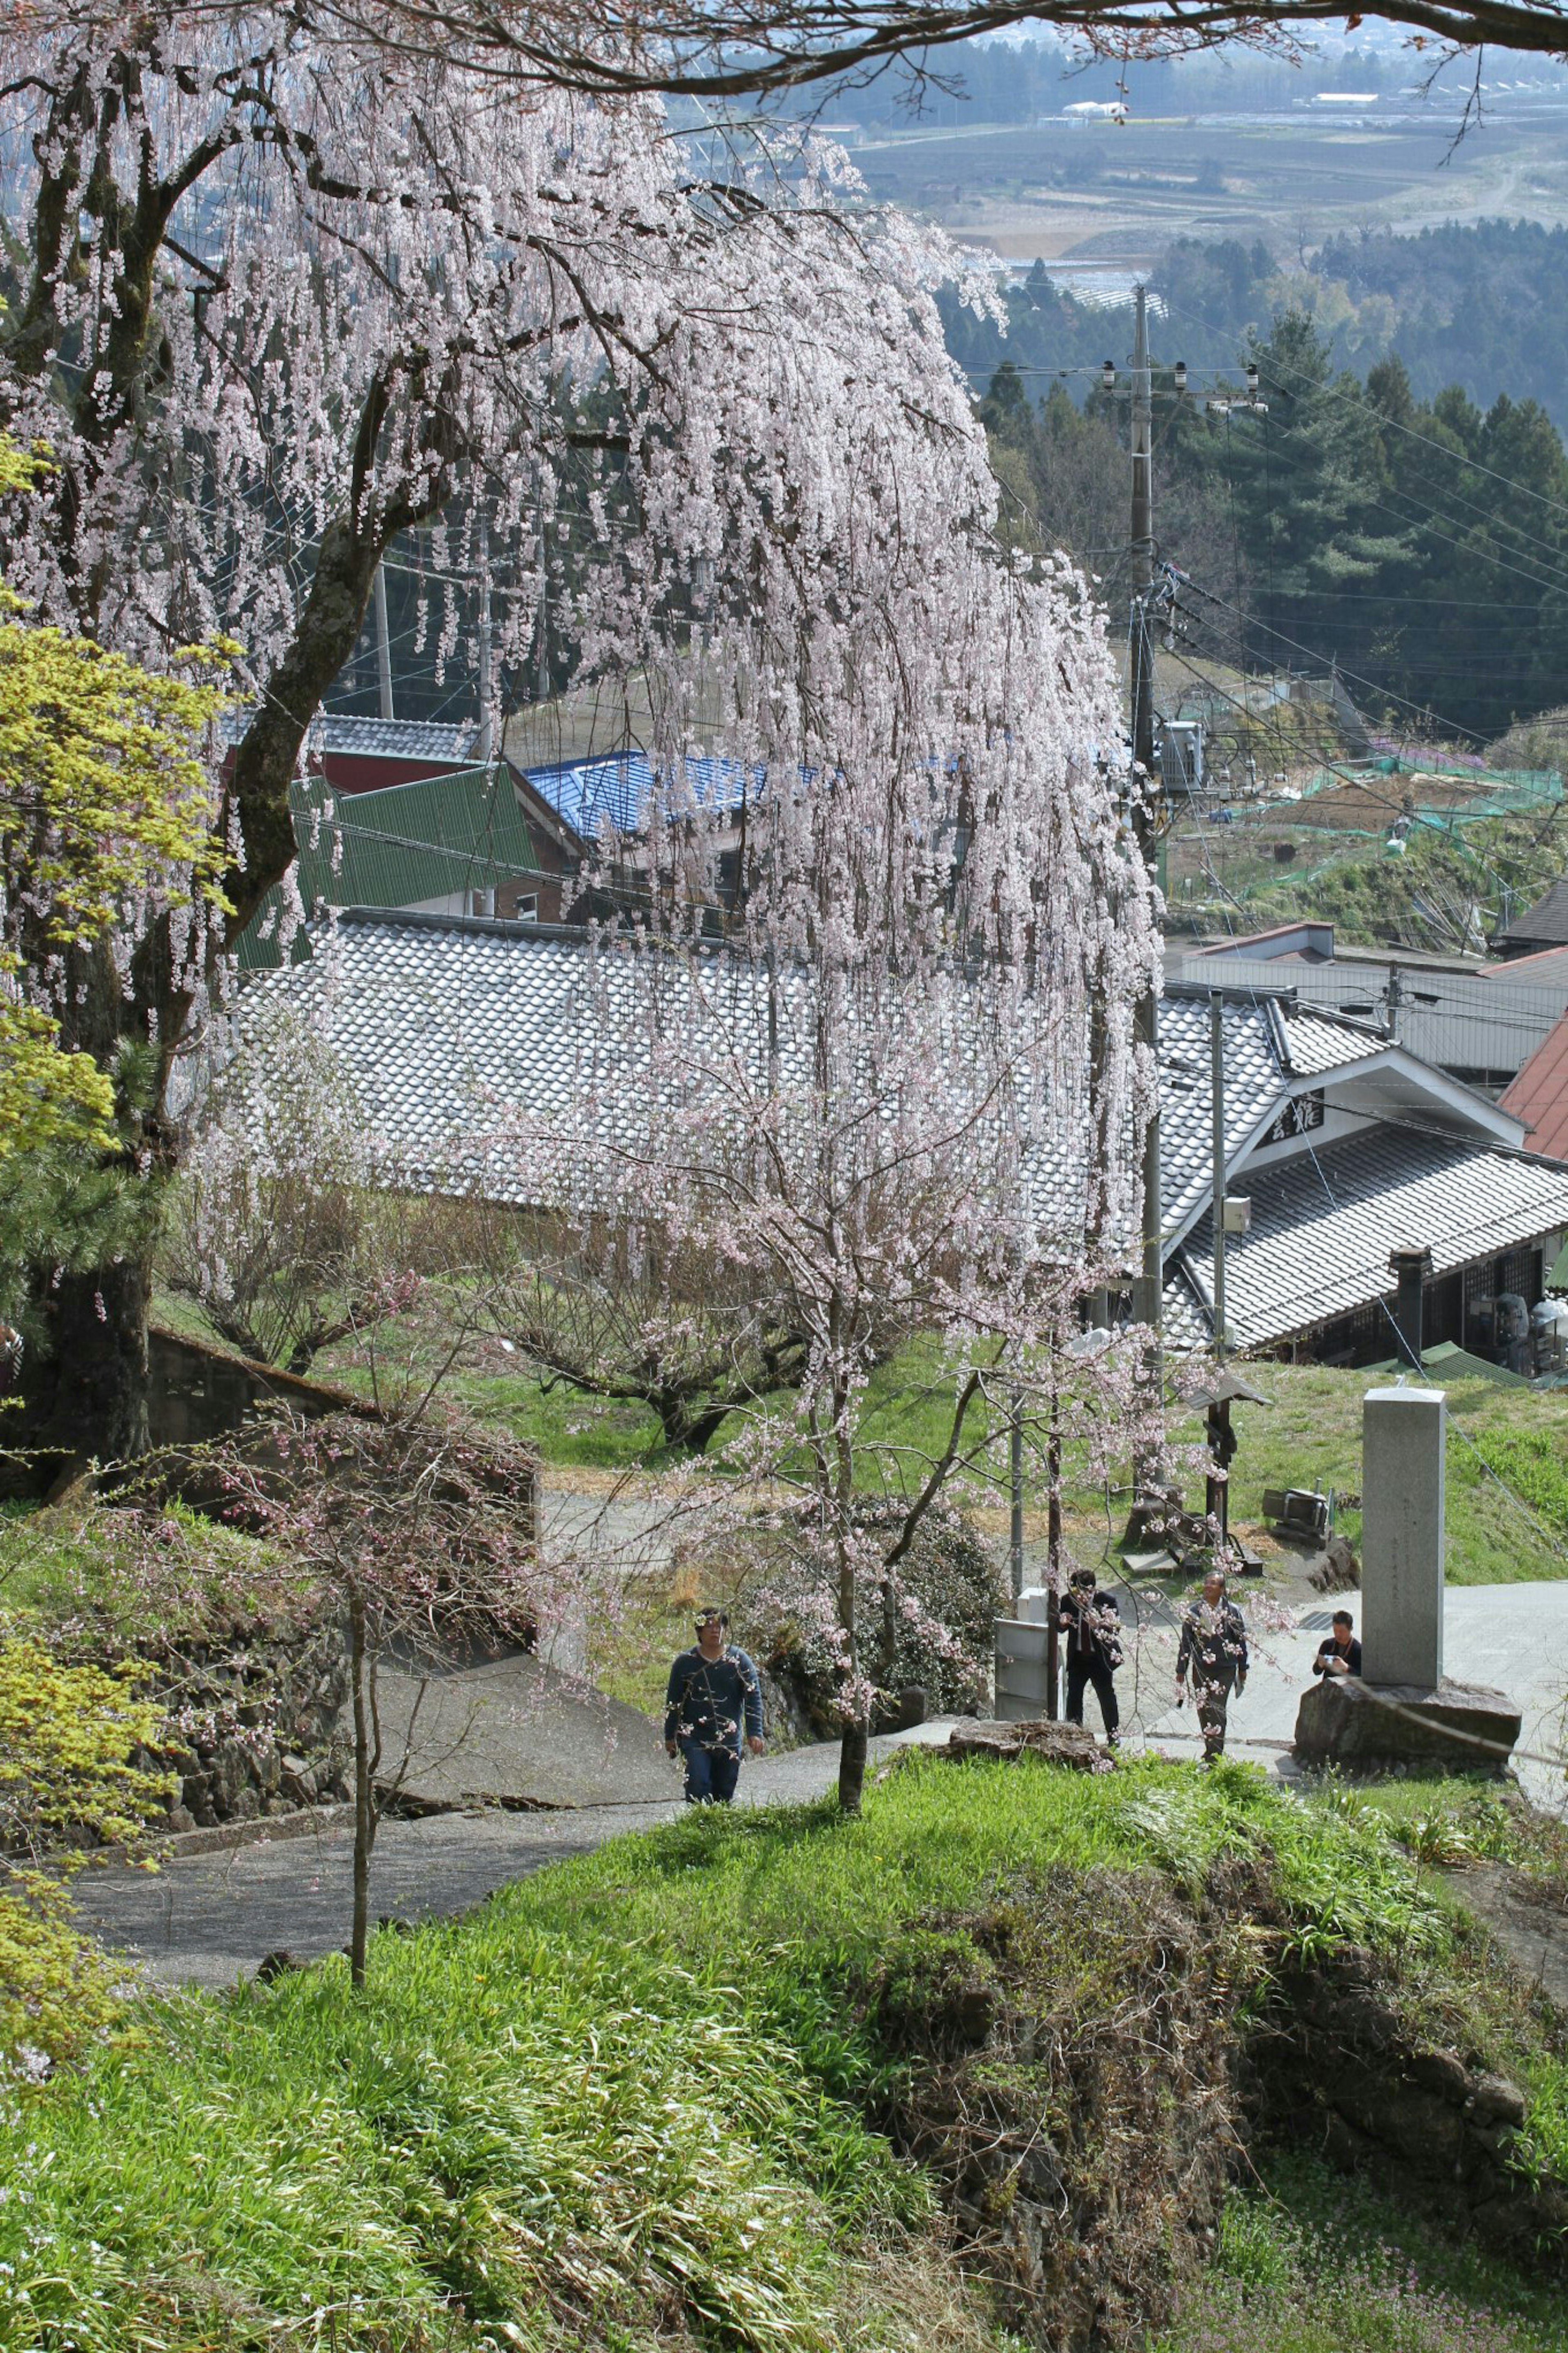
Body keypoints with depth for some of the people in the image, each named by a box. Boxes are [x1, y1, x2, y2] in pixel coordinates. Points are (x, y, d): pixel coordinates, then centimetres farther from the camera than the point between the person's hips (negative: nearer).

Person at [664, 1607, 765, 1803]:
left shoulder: (739, 1660, 0)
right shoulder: (686, 1662, -1)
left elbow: (754, 1697, -1)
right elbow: (673, 1702, 7)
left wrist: (754, 1733, -9)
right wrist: (670, 1737, 8)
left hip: (729, 1741, 2)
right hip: (694, 1740, -2)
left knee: (724, 1795, 7)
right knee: (698, 1789, -16)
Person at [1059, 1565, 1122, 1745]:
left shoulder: (1108, 1601, -12)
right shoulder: (1068, 1600, -3)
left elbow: (1116, 1628, -14)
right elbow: (1060, 1628, 7)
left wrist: (1100, 1624, -32)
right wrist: (1062, 1623, -17)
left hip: (1101, 1658, -3)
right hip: (1077, 1658, 3)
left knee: (1107, 1698, 5)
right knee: (1073, 1697, 1)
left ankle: (1113, 1735, 18)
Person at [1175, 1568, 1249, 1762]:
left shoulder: (1232, 1612, -3)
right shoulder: (1193, 1611, 1)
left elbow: (1241, 1641, 6)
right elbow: (1186, 1642, 6)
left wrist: (1242, 1669, 10)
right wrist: (1181, 1671, 7)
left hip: (1225, 1670, -3)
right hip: (1200, 1669, 3)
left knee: (1217, 1711, -11)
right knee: (1204, 1711, 8)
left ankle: (1215, 1755, -9)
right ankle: (1211, 1751, 23)